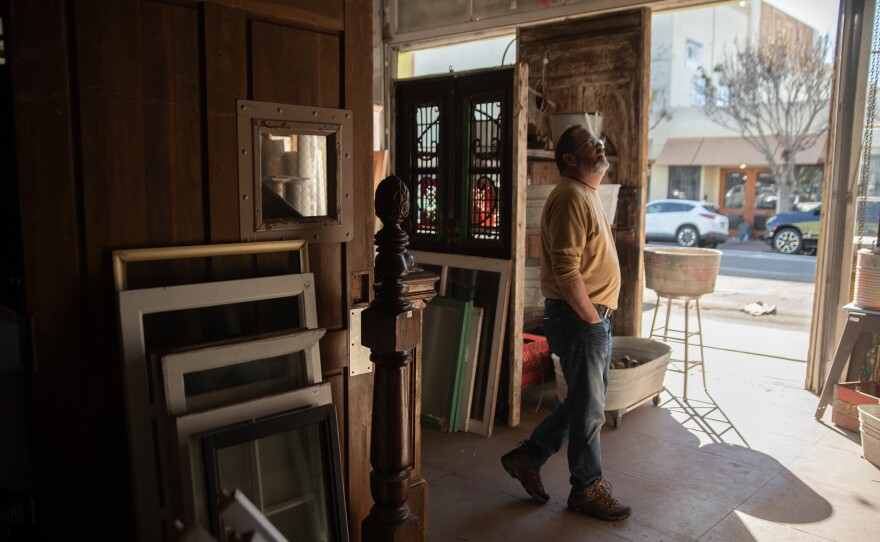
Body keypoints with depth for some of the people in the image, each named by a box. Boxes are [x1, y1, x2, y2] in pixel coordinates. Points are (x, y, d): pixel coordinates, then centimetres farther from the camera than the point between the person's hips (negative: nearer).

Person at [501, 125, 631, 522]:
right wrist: (591, 317, -18)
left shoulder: (588, 195, 17)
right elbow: (566, 270, -25)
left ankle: (528, 456, 29)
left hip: (594, 316, 10)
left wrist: (600, 316, 16)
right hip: (578, 318, -10)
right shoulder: (570, 197, -16)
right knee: (588, 408, 4)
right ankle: (587, 489, 21)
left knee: (586, 401, 18)